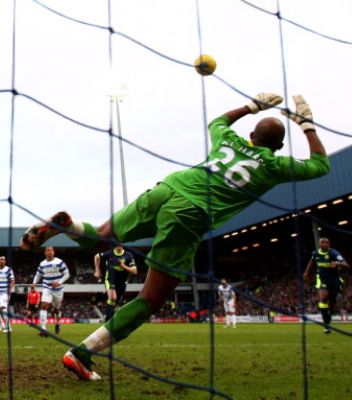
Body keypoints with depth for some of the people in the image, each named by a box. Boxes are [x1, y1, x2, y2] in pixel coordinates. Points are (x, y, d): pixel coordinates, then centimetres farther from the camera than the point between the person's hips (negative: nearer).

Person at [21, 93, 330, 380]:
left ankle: (65, 225, -9)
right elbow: (321, 165, 26)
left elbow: (217, 122, 48)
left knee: (99, 237, 24)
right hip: (187, 217, -5)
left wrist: (252, 106, 52)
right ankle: (81, 354, -7)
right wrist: (307, 124, 35)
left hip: (164, 191, 5)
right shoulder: (274, 166, 10)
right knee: (150, 301, 1)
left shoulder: (229, 140, 22)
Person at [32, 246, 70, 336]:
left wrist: (59, 282, -19)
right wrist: (34, 283, 0)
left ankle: (57, 324, 43)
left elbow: (67, 274, -6)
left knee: (57, 308, 14)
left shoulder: (59, 262, -7)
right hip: (47, 289, 1)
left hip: (58, 289, -1)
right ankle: (43, 328, -23)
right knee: (44, 306, -19)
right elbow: (38, 275, 19)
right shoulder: (42, 264, 5)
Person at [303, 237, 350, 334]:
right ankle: (326, 325, -24)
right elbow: (311, 262, 21)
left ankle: (328, 320, 38)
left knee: (332, 302, 10)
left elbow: (346, 265, -29)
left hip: (334, 280, 0)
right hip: (322, 280, 1)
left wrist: (337, 263, -48)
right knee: (323, 298, -23)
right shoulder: (315, 253, -3)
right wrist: (307, 273, 25)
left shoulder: (334, 253, -17)